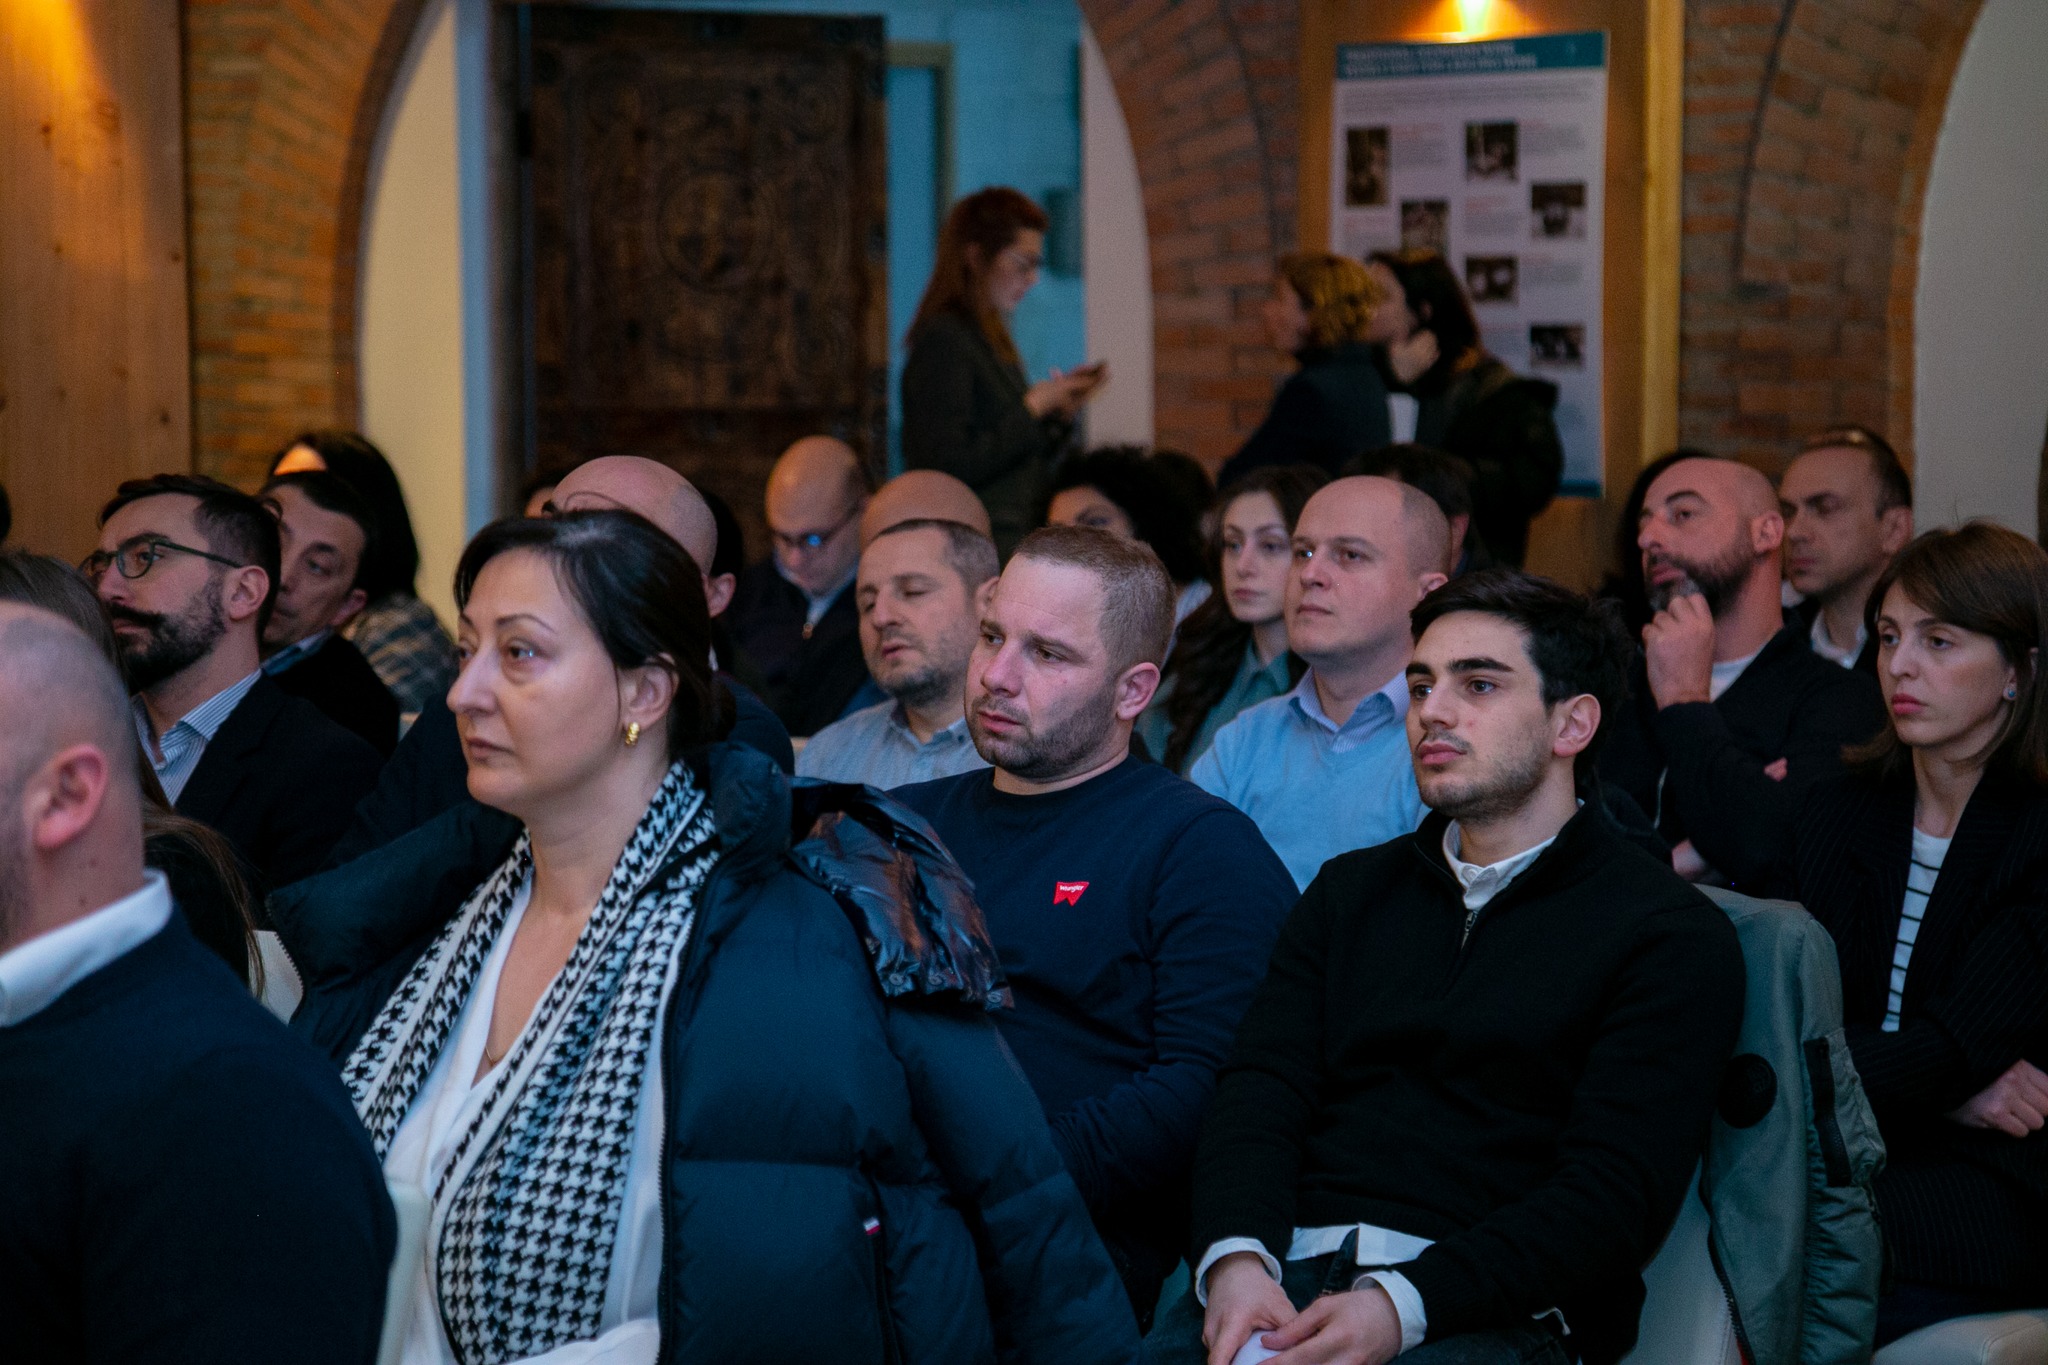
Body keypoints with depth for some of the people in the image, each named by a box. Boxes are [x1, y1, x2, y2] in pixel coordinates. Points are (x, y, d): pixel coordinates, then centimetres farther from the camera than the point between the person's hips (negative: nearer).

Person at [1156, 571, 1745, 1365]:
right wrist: (1237, 1258, -13)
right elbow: (1261, 1090, 10)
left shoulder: (1669, 935, 6)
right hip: (1289, 1275, 4)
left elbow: (1615, 1189, -6)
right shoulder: (1351, 891, 23)